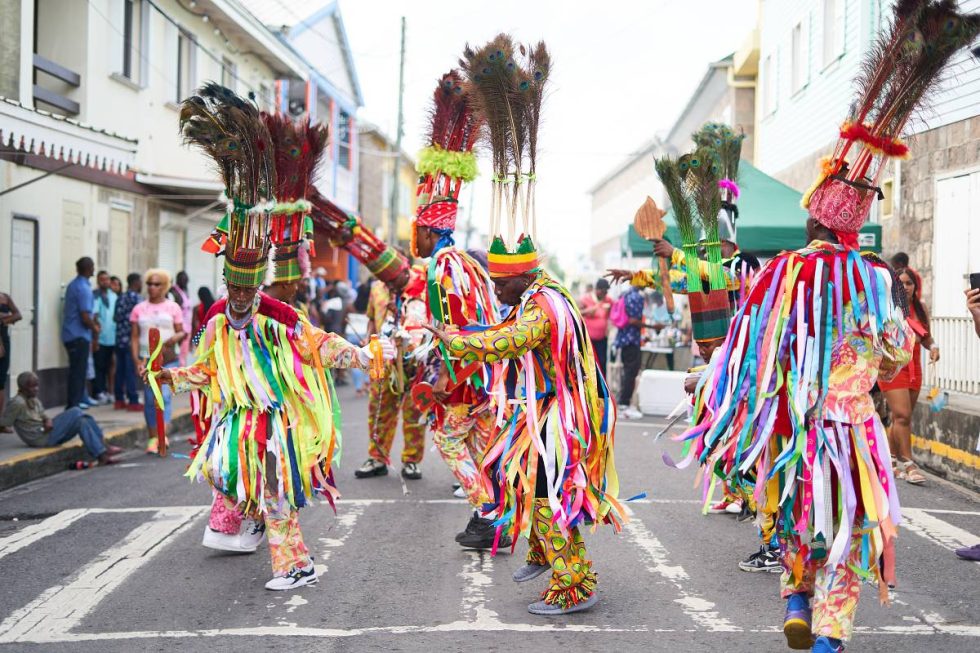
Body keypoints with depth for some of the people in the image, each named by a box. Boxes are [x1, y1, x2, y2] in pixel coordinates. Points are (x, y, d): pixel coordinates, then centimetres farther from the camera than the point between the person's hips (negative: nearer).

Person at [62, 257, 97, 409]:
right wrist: (95, 328, -3)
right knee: (79, 370, -4)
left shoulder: (73, 284, 10)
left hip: (70, 334, 9)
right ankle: (74, 404, -2)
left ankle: (73, 402, 22)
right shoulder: (84, 288, -18)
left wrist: (92, 323, 18)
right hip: (79, 335, -9)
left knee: (76, 369, 16)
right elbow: (85, 317, -20)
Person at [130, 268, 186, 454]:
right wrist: (136, 360, -6)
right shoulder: (139, 309, 10)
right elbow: (134, 337, 7)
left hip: (168, 359, -2)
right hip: (147, 360, 2)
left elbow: (182, 332, 7)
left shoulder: (173, 307, 8)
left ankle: (162, 434, -20)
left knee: (164, 396, -15)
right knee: (149, 400, 2)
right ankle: (153, 438, 9)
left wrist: (173, 339, -17)